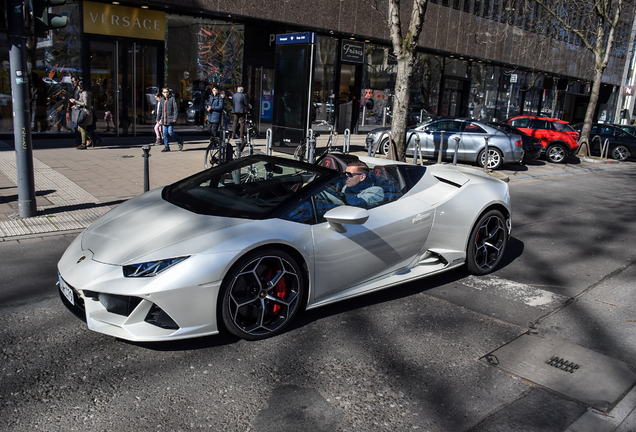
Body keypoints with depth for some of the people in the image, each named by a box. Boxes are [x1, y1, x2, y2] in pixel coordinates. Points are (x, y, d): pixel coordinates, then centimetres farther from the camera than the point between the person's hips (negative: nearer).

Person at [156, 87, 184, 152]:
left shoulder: (172, 99, -4)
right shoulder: (162, 100, 13)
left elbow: (176, 109, -8)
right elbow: (160, 110, 21)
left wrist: (175, 118, -14)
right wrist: (158, 118, 18)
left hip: (170, 119, -6)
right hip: (164, 120, 6)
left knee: (170, 132, -11)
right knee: (165, 133, 4)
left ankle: (180, 142, 9)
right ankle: (166, 147, 11)